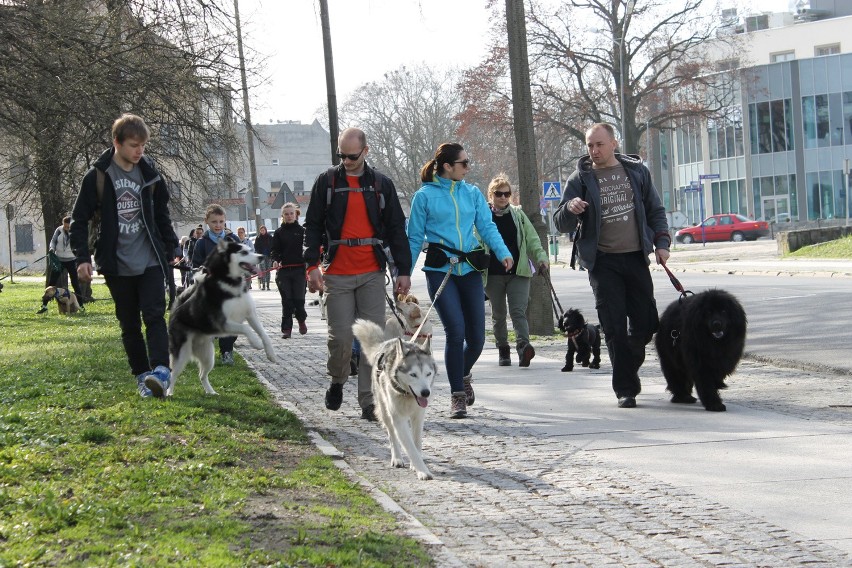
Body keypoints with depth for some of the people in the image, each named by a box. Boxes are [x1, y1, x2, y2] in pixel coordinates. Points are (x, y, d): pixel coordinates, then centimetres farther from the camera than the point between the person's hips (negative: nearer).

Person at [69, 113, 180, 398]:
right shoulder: (98, 176, -6)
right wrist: (83, 257, -9)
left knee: (155, 316, -13)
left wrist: (171, 247, 14)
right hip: (117, 265, -1)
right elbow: (79, 219, -2)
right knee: (129, 324, 6)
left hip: (150, 261, 1)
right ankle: (142, 377, 13)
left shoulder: (150, 174, 4)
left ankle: (161, 372, -24)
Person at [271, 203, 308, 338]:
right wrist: (275, 261, -14)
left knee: (299, 299, -5)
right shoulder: (279, 232, 9)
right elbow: (275, 250, 6)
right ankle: (286, 328, 7)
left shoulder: (302, 231, 6)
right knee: (286, 300, 0)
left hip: (299, 270, -1)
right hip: (283, 270, 1)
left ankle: (301, 320, 24)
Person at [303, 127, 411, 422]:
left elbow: (396, 229, 11)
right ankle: (337, 382, 23)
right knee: (341, 338, -6)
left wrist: (403, 270, 6)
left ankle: (369, 402, 3)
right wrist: (312, 264, -5)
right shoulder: (326, 182, 6)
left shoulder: (381, 184, 9)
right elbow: (312, 226, 7)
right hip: (337, 274, -1)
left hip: (372, 275, 1)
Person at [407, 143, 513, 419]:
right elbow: (414, 238, 3)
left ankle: (463, 374, 37)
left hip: (470, 270, 4)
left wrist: (503, 252, -14)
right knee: (456, 331, -14)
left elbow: (487, 227, 4)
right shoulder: (425, 196, -1)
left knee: (476, 337, 4)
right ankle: (457, 395, 0)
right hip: (440, 270, -4)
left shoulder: (472, 193, 9)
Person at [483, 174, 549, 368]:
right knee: (498, 314, 10)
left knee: (518, 311, -13)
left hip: (518, 272, 0)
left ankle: (523, 346, -27)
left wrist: (541, 257, -5)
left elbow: (532, 239, 10)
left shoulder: (518, 214, 9)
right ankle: (503, 350, 23)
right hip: (493, 274, 0)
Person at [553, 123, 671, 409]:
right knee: (615, 327, -6)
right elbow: (562, 225, -1)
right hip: (603, 262, -2)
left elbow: (656, 211, 16)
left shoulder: (636, 171, 7)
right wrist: (570, 209, -22)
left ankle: (628, 369, 31)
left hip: (635, 257, 2)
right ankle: (625, 389, -1)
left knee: (645, 323, 5)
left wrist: (662, 243, 4)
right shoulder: (581, 179, 1)